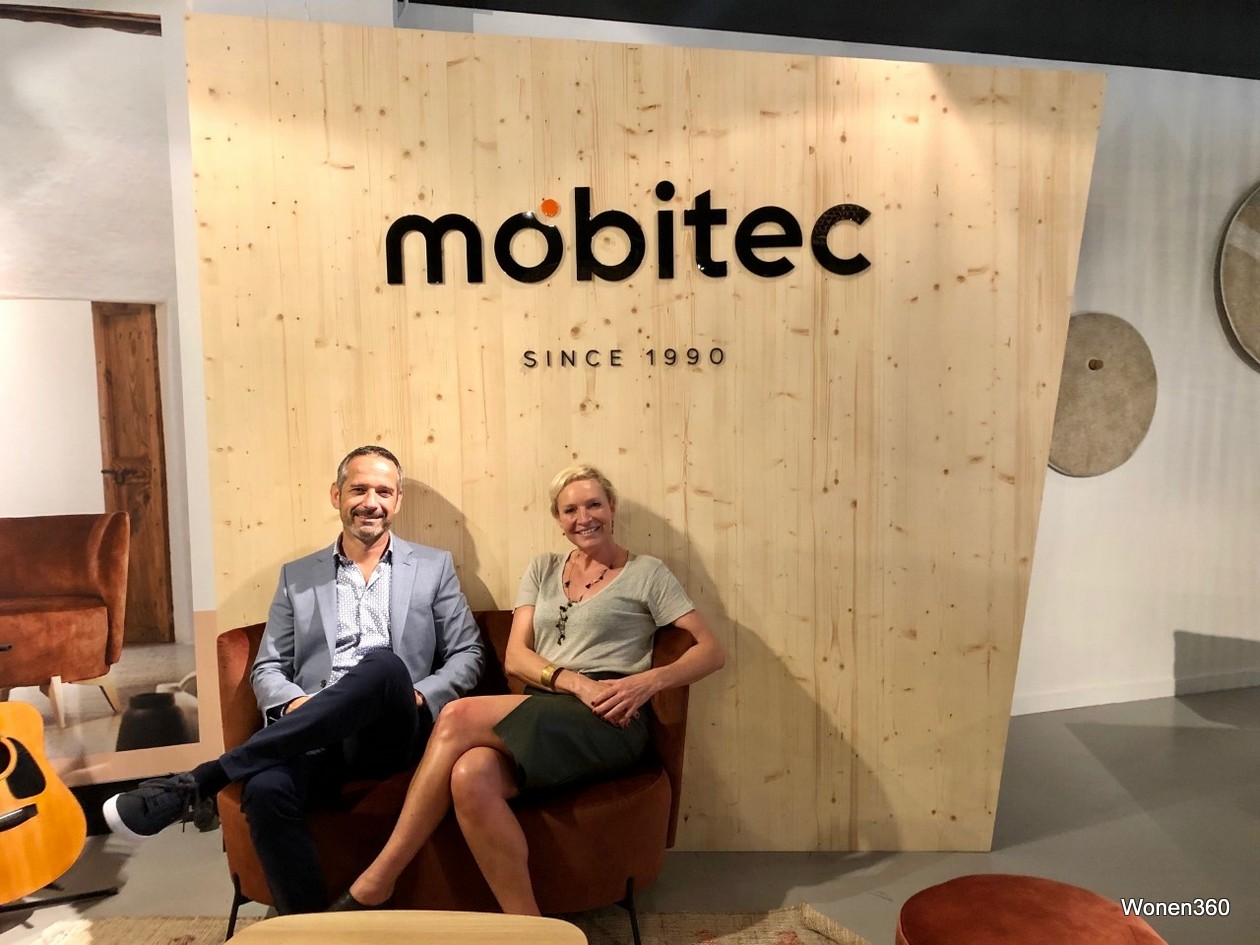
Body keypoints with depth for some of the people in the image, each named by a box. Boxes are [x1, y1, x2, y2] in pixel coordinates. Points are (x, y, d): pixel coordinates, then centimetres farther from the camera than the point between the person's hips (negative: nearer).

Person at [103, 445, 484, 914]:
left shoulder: (434, 567, 13)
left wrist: (421, 698, -9)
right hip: (314, 736, 2)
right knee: (266, 791, -34)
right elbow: (266, 668, 14)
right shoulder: (297, 575, 18)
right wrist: (294, 702, -9)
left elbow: (466, 656, 11)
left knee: (383, 665, -36)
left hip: (393, 736, -1)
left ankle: (197, 782, -28)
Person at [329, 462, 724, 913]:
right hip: (542, 719, 4)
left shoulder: (646, 573, 10)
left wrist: (649, 681, -15)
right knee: (471, 775, -33)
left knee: (459, 717, -26)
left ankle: (376, 882, -16)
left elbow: (711, 650, 4)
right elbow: (515, 656, 9)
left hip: (607, 724, -4)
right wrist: (575, 682, -11)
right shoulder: (542, 570, 21)